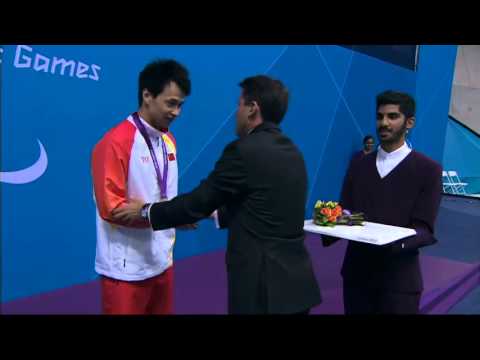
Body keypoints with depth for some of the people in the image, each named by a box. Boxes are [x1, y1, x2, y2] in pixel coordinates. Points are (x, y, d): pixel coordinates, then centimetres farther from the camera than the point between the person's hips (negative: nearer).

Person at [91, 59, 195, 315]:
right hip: (126, 269, -7)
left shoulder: (168, 140, 9)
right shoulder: (116, 142, -16)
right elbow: (111, 208, -18)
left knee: (162, 310, 17)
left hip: (161, 262, 7)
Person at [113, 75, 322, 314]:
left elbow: (199, 200, -10)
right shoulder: (292, 152, 9)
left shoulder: (243, 151, -16)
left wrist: (145, 211, 3)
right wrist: (215, 213, 25)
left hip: (263, 284, -8)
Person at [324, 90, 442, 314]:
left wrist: (396, 242, -31)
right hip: (356, 273, 4)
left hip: (399, 279, -3)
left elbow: (424, 230, -11)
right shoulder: (358, 166, 7)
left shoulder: (428, 169, -5)